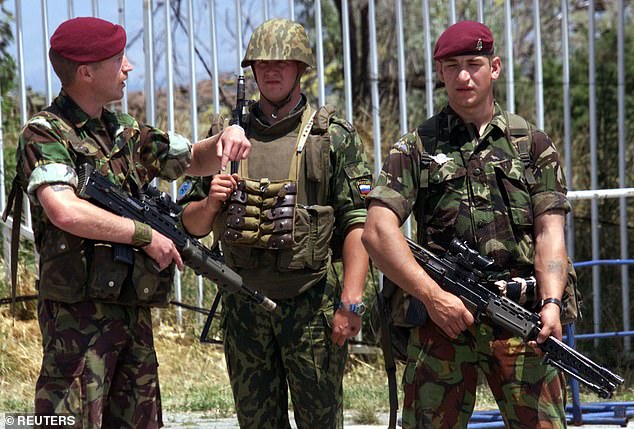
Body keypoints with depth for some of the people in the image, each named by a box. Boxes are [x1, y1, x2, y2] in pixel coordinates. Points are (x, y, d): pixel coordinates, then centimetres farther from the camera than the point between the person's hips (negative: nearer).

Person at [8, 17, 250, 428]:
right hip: (79, 312, -8)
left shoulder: (125, 132, 14)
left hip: (135, 313, 8)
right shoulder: (45, 134, -9)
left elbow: (195, 160, 28)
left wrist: (228, 137, 5)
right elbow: (65, 212, -25)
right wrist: (146, 235, -16)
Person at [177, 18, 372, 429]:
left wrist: (351, 302, -15)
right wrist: (211, 203, -7)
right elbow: (192, 223, 15)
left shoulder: (335, 137, 0)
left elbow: (357, 224, -6)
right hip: (245, 305, 3)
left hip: (311, 302, -3)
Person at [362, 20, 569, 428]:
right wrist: (433, 296, -12)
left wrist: (551, 302, -13)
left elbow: (549, 232, 5)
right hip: (443, 315, 0)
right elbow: (378, 232, 0)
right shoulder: (416, 149, 10)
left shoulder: (533, 145, 13)